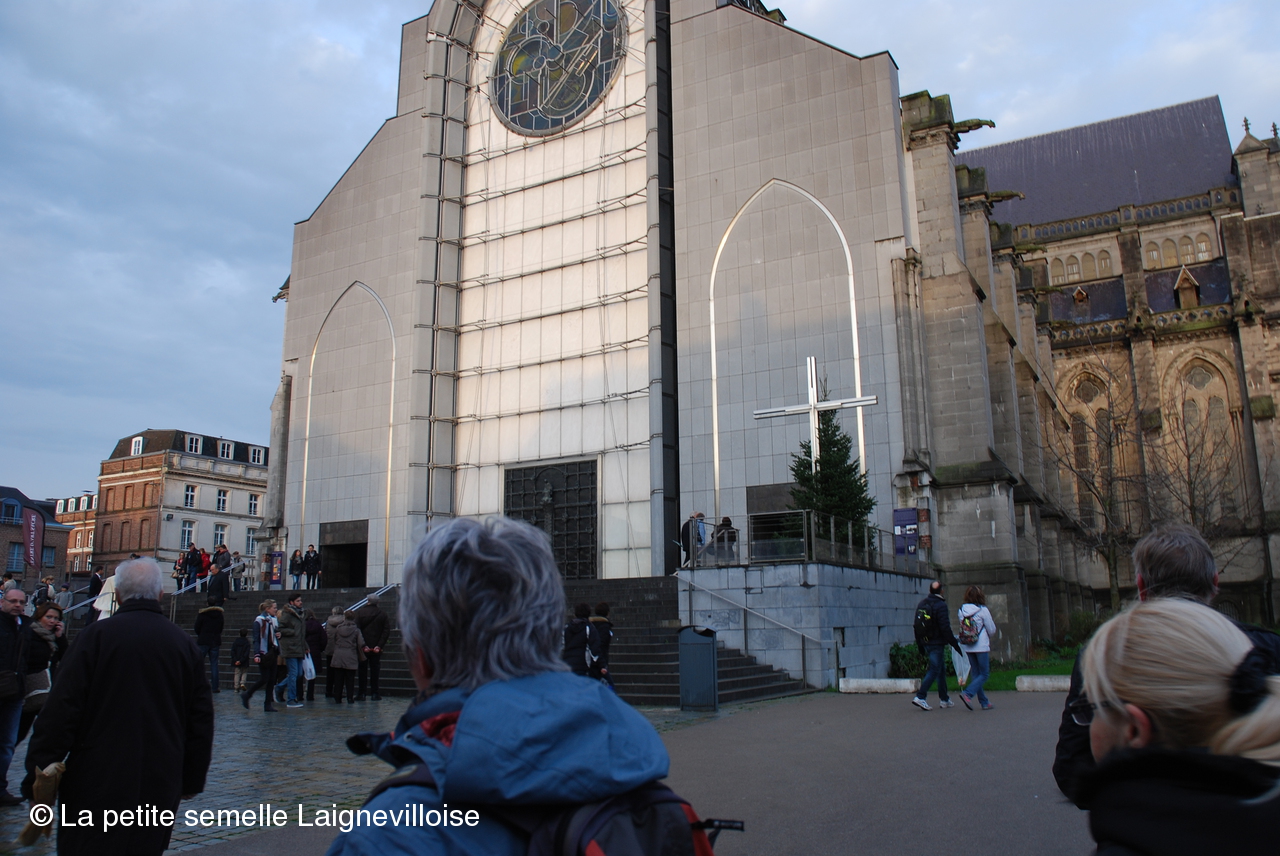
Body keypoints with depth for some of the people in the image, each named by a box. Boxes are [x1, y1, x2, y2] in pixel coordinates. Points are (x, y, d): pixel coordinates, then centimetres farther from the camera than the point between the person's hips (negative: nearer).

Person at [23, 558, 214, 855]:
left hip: (99, 782, -3)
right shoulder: (184, 643, 5)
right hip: (161, 785, 4)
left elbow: (61, 709, -10)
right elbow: (201, 718, 9)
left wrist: (39, 774, -3)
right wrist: (192, 780, 18)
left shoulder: (97, 635, -7)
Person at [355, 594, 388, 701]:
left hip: (363, 647, -1)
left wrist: (362, 645, -12)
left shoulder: (359, 612, -5)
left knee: (362, 670, 7)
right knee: (374, 670, 8)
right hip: (376, 647, 1)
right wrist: (379, 645, -7)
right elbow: (386, 631, -6)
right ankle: (374, 693, 7)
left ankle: (361, 693, 6)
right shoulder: (382, 614, 0)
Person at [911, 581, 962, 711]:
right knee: (934, 670, -5)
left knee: (941, 669, 17)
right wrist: (955, 644, -11)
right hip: (937, 643, -8)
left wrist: (920, 644, 19)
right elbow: (945, 628, -18)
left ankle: (944, 699, 22)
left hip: (925, 642, 8)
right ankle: (920, 697, -12)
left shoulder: (921, 604, 9)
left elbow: (917, 626, 12)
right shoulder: (941, 605, -14)